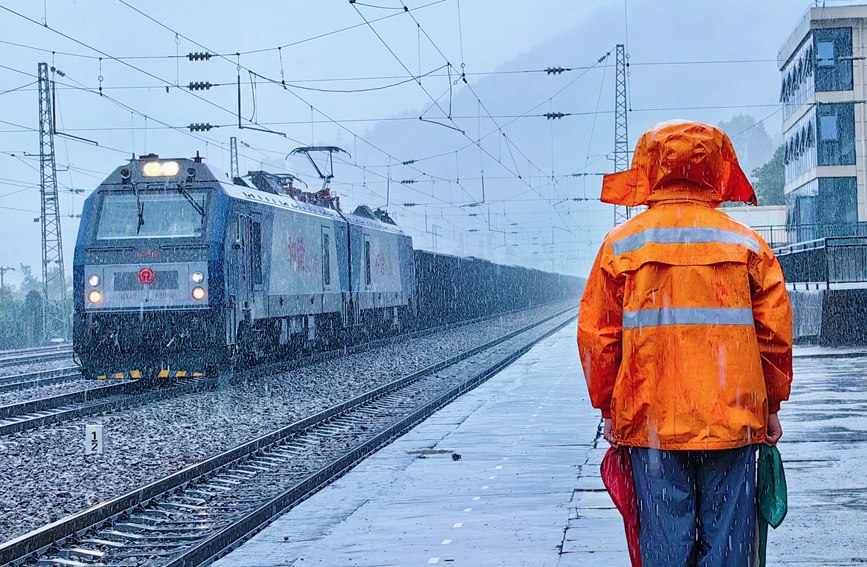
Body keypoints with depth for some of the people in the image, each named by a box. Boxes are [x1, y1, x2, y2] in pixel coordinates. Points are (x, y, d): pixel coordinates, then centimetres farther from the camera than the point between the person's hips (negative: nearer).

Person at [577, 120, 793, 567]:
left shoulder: (621, 245, 1)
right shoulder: (746, 244, 4)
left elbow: (596, 336, 3)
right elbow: (775, 333, 5)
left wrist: (607, 409, 13)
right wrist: (771, 406, 15)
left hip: (653, 423, 0)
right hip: (733, 422, 1)